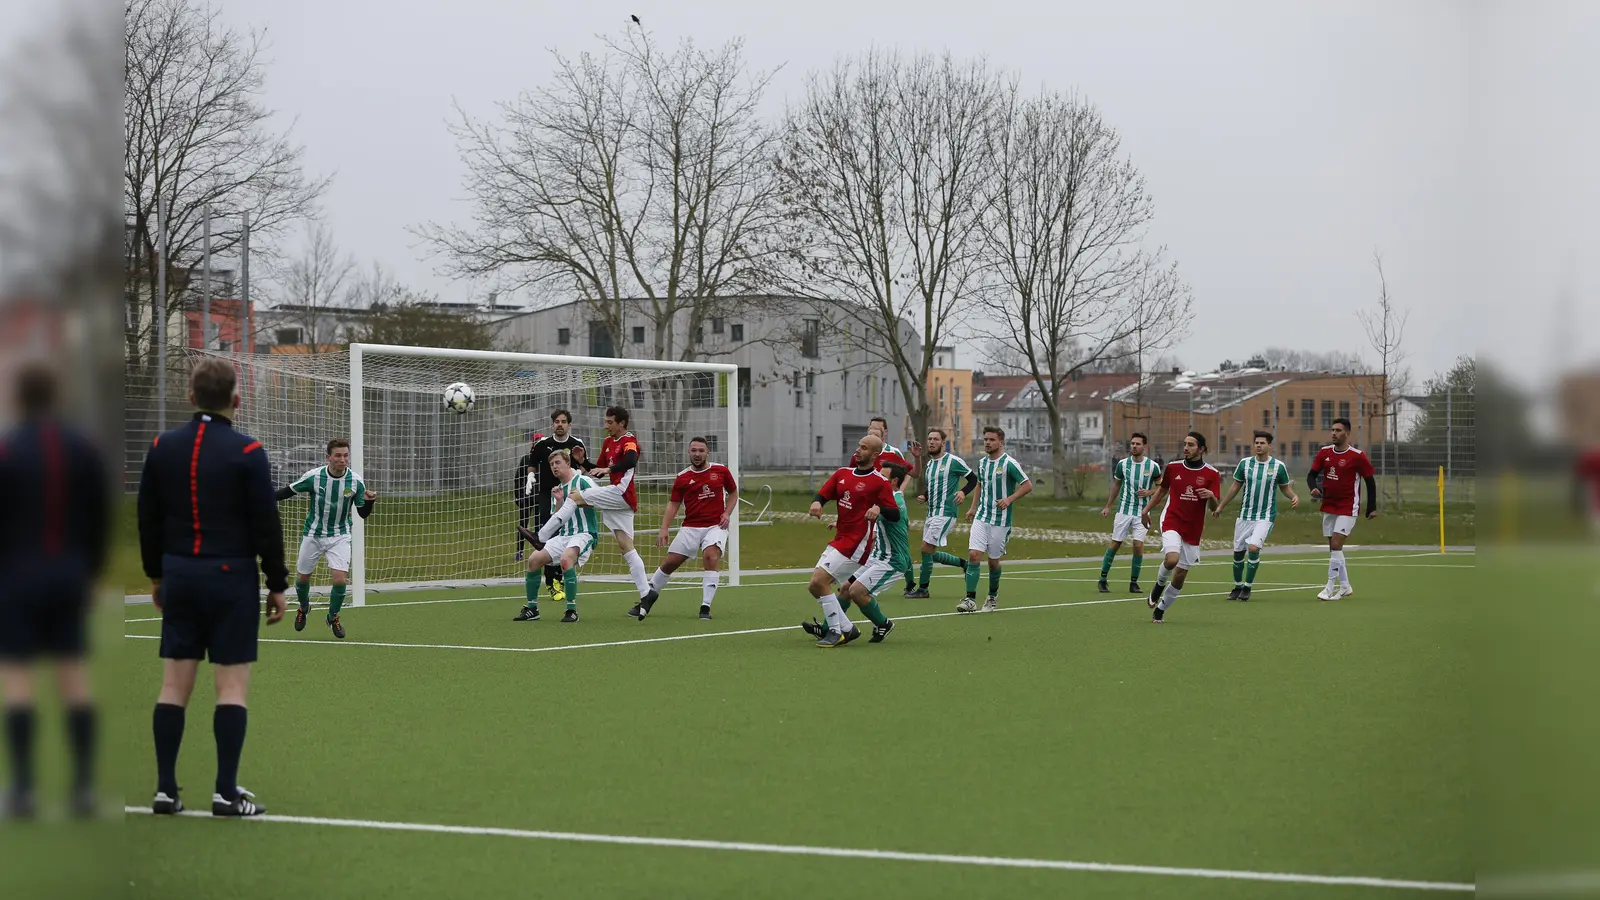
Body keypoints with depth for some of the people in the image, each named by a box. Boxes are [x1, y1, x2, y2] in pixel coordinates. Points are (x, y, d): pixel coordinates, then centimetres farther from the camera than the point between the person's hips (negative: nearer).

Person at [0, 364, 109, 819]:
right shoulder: (84, 448, 4)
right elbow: (100, 516, 6)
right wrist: (91, 573, 15)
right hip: (69, 577, 4)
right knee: (74, 677, 7)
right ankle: (84, 787, 2)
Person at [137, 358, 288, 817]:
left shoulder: (162, 447, 4)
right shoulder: (246, 452, -10)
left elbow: (147, 519, 11)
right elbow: (266, 525, -8)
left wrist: (156, 574, 21)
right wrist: (277, 585, 0)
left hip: (179, 576, 5)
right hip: (231, 577, -4)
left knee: (174, 683, 7)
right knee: (232, 685, -1)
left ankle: (165, 789, 8)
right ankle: (226, 793, -2)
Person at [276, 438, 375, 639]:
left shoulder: (355, 481, -14)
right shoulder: (314, 476, -17)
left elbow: (363, 513, -3)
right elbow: (289, 491, -1)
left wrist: (369, 501, -24)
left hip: (339, 536, 0)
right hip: (313, 535, 0)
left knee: (340, 579, -15)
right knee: (302, 578, 10)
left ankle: (333, 617, 12)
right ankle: (304, 608, 45)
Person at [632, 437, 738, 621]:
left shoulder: (720, 471, 3)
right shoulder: (682, 478, 3)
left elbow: (733, 492, 16)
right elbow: (673, 504, 4)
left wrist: (727, 513, 0)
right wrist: (664, 529, -7)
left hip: (715, 526, -1)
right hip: (690, 528, 1)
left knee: (711, 556, -26)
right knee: (670, 562, 1)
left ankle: (706, 606, -21)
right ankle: (649, 596, 25)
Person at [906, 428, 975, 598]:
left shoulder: (953, 461, -8)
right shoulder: (929, 463, 14)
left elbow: (973, 479, -3)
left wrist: (963, 492, -20)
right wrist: (924, 497, 3)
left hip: (946, 512, -9)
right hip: (932, 513, 9)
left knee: (926, 549, -11)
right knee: (932, 554, 11)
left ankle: (922, 589, -1)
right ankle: (963, 563, 31)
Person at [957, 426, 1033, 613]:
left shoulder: (1009, 464, -11)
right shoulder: (982, 463, 9)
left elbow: (1027, 486, -10)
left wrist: (1009, 499, -22)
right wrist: (973, 507, 17)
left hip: (1000, 520, -5)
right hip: (981, 518, 5)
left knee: (994, 561, 5)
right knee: (974, 555, -10)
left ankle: (993, 596, 28)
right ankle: (970, 599, -11)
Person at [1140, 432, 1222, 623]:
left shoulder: (1212, 474, -3)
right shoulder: (1173, 467, 1)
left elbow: (1214, 507, -5)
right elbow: (1162, 489, 19)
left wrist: (1211, 496, -27)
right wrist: (1146, 510, 18)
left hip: (1193, 531, 1)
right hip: (1171, 522, -1)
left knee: (1180, 577, 4)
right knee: (1172, 559, -29)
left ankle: (1160, 610, 24)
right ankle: (1159, 584, 3)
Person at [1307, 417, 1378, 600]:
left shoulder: (1357, 456, -11)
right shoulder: (1324, 453, 3)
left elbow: (1370, 481, -3)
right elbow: (1312, 475, 8)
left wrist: (1372, 508, -5)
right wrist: (1314, 488, -15)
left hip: (1348, 509, -6)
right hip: (1328, 507, 6)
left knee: (1335, 545, -14)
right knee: (1334, 547, 10)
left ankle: (1330, 588, -9)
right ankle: (1345, 587, 22)